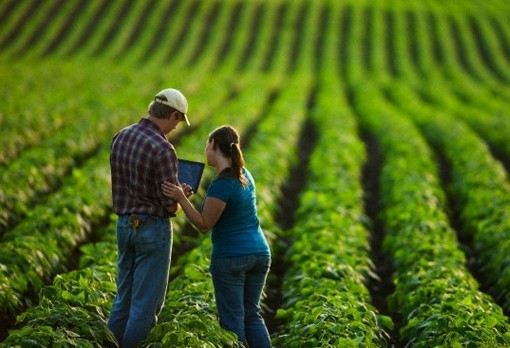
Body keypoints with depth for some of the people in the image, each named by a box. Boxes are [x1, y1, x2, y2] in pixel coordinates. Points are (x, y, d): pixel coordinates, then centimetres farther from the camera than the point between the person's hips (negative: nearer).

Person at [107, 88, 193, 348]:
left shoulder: (120, 137, 3)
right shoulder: (162, 148, -20)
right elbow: (171, 204, -18)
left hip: (124, 224, 8)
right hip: (152, 227, -7)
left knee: (124, 297, 16)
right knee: (147, 302, 1)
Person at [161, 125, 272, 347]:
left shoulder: (221, 185, -17)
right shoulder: (244, 175, 8)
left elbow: (204, 225, -12)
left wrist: (181, 198, -18)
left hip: (231, 258, -8)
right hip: (259, 253, 8)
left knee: (232, 319, 1)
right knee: (252, 314, 14)